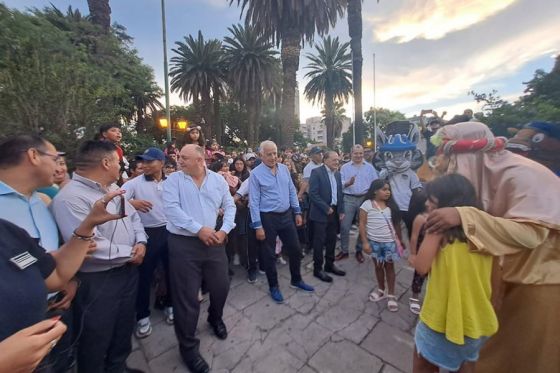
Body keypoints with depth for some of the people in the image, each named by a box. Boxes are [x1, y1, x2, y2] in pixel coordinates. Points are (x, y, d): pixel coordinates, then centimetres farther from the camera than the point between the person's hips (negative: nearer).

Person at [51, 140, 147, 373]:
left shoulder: (114, 189, 6)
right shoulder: (71, 197, -22)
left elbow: (133, 217, 12)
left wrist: (141, 243, -6)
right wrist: (130, 253, -16)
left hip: (128, 271, 9)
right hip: (97, 281, -8)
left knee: (124, 328, 25)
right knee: (97, 339, 14)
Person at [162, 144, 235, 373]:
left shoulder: (218, 180, 4)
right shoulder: (173, 180, -2)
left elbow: (229, 206, 6)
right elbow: (171, 208, -14)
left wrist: (224, 230, -9)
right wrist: (199, 229, -19)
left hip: (214, 242, 3)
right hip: (183, 244, -2)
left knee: (221, 286, 16)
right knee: (187, 296, 7)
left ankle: (215, 318, 50)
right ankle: (188, 346, 31)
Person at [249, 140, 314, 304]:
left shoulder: (284, 168, 4)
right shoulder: (256, 173, -11)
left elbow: (292, 191, 10)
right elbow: (254, 201, -12)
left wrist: (297, 212, 8)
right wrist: (258, 226, -14)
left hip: (286, 215, 5)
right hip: (268, 217, -4)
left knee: (295, 249, 14)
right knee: (269, 254, 10)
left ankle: (296, 280, 38)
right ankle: (273, 287, 32)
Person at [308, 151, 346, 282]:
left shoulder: (337, 174, 11)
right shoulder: (316, 172, -11)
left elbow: (340, 193, 16)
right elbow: (313, 194, -17)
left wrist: (341, 210, 8)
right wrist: (326, 208, -16)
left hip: (335, 212, 7)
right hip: (321, 213, -7)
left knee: (332, 240, 15)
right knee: (319, 241, 3)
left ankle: (329, 265, 32)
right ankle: (318, 269, 18)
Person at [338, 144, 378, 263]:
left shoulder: (369, 167, 7)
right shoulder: (345, 167, 4)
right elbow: (340, 184, -3)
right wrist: (348, 183, -22)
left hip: (365, 199, 2)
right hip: (349, 199, -1)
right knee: (344, 226, 0)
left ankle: (359, 251, 28)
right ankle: (344, 251, 17)